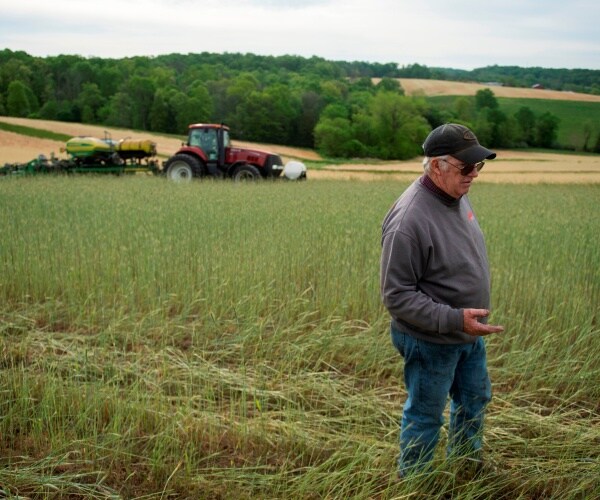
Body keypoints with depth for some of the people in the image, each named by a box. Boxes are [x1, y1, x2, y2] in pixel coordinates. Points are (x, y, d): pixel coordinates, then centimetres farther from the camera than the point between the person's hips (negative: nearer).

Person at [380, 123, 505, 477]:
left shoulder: (457, 195, -4)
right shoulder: (409, 219, -31)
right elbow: (397, 296, -27)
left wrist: (469, 319, 17)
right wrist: (454, 319, -32)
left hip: (470, 334, 9)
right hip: (431, 342, -9)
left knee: (475, 400, 27)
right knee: (425, 416, 12)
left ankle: (468, 463, 52)